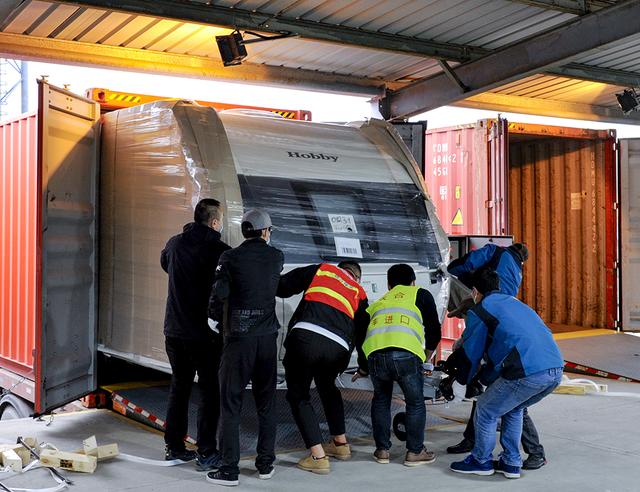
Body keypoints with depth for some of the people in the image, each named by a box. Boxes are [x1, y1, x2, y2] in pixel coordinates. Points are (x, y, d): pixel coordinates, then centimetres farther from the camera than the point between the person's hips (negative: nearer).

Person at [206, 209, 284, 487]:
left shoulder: (231, 257, -5)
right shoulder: (277, 257, 4)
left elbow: (220, 292, -16)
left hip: (238, 338, -3)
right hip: (267, 338, 3)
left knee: (231, 404, 2)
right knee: (266, 403, 13)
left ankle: (230, 470, 3)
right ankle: (265, 464, 18)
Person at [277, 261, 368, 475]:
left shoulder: (322, 270, 22)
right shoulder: (359, 293, 28)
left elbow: (282, 286, 15)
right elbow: (363, 330, 24)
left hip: (306, 336, -3)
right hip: (338, 347, 4)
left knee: (299, 396, 13)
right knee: (327, 387, 33)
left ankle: (318, 457, 8)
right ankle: (340, 444, 40)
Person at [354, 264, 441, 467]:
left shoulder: (378, 303, 34)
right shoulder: (420, 294, 25)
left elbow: (362, 335, 34)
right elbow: (434, 332, 19)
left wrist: (363, 369, 49)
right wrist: (425, 359, 36)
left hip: (375, 353, 3)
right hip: (406, 353, -3)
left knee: (381, 400, 27)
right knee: (415, 402, 19)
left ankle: (382, 450, 30)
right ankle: (415, 452, 24)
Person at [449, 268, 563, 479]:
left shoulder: (479, 311, 8)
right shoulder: (517, 304, 30)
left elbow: (470, 353, 13)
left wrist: (462, 378, 35)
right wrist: (485, 376, 47)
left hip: (527, 373, -7)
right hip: (556, 370, 8)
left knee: (486, 410, 14)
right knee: (514, 409, 30)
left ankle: (481, 461, 28)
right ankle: (511, 463, 32)